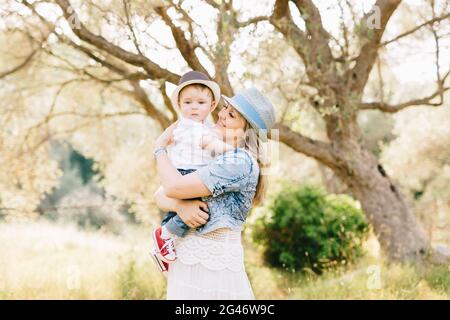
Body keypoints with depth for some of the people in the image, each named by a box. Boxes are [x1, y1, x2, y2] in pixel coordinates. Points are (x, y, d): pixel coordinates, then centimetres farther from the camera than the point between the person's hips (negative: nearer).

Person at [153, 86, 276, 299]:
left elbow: (173, 187, -18)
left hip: (214, 268, -8)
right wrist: (180, 206, -16)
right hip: (184, 263, 8)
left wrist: (160, 146, -1)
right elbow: (159, 196, 7)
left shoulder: (241, 162, -15)